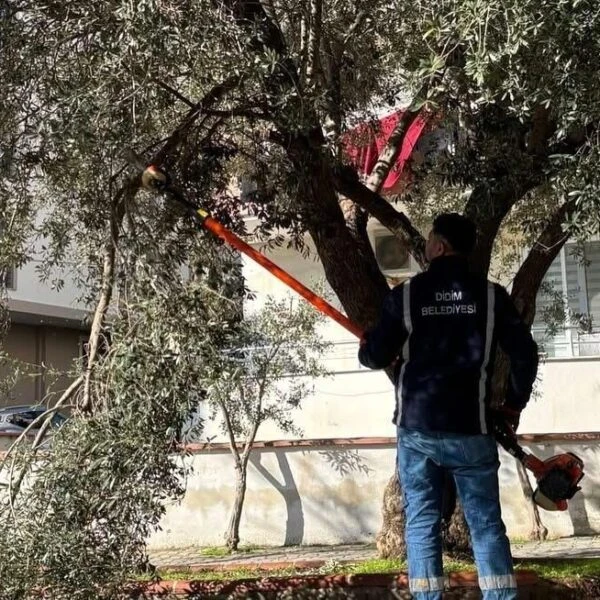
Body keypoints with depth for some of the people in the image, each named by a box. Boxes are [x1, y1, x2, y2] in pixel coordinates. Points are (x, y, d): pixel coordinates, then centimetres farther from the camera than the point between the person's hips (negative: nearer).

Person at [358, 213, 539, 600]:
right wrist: (515, 403, 14)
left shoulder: (405, 294, -3)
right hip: (471, 429, 1)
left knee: (422, 522, 7)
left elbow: (376, 357, 0)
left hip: (417, 427, 0)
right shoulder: (491, 295, 0)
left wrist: (365, 348, 24)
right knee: (486, 522, 7)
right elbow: (525, 354, -1)